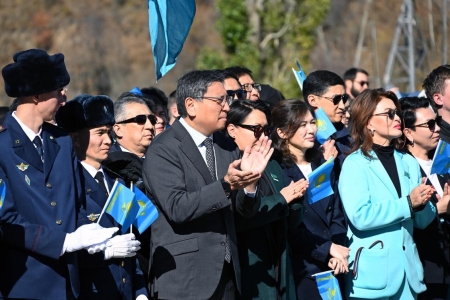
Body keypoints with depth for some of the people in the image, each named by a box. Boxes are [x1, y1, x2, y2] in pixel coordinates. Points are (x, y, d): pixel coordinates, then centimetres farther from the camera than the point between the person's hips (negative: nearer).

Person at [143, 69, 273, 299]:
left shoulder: (227, 147, 10)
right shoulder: (163, 150, -9)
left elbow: (245, 210, 8)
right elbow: (177, 207, -21)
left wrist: (249, 181, -12)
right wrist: (226, 185, -29)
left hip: (225, 273, 6)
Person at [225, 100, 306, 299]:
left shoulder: (272, 167, 16)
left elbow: (292, 221, 14)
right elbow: (236, 219, -22)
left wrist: (294, 199, -6)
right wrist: (280, 199, -15)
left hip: (278, 267, 7)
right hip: (248, 270, -7)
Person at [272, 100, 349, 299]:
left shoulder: (321, 164, 13)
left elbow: (336, 214, 9)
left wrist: (338, 253, -6)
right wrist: (327, 249, -14)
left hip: (332, 268, 6)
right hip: (300, 270, -5)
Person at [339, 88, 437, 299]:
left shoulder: (408, 163, 13)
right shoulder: (355, 164, -5)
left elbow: (422, 221, 13)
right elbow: (360, 216, -19)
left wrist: (422, 203, -9)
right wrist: (407, 203, -16)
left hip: (407, 271, 5)